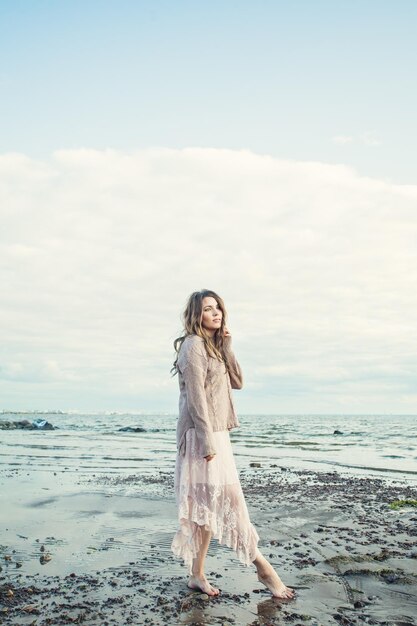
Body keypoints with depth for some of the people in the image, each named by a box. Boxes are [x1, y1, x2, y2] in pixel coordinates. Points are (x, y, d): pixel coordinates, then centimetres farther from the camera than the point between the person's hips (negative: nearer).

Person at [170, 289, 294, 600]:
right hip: (203, 435, -9)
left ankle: (197, 575, 20)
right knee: (231, 499, -4)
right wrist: (207, 442, -20)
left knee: (209, 506, 11)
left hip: (217, 434, 9)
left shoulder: (214, 347, 17)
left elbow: (237, 382, 10)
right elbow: (196, 398, -17)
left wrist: (227, 347, 1)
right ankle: (261, 565, 7)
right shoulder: (194, 345, -11)